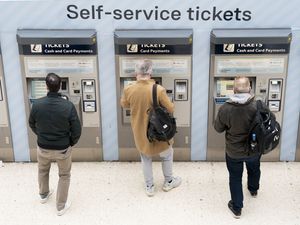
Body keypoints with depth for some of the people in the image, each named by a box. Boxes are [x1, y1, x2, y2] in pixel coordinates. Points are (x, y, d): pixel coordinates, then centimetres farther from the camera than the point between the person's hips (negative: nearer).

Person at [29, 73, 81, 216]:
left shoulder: (37, 104, -16)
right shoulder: (68, 106, -22)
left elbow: (32, 124, 2)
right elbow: (76, 130, -15)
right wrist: (71, 143, 6)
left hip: (43, 147, 3)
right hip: (63, 148, -2)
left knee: (43, 170, 31)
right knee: (64, 176, 19)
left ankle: (43, 195, 53)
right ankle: (61, 206, 28)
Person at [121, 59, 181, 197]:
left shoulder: (128, 90, -15)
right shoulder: (159, 90, -23)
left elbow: (124, 105, 7)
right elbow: (170, 109, -11)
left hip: (140, 132, 2)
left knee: (146, 159, 24)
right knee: (167, 155, 25)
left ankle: (149, 187, 33)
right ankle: (168, 182, 40)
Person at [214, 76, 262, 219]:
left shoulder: (225, 108, -25)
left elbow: (218, 128, -9)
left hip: (233, 151, -2)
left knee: (235, 177, 18)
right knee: (254, 170, 32)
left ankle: (237, 208, 30)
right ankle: (253, 190, 60)